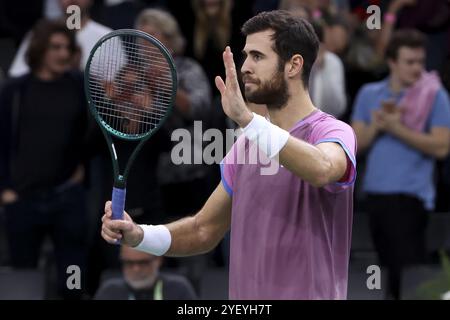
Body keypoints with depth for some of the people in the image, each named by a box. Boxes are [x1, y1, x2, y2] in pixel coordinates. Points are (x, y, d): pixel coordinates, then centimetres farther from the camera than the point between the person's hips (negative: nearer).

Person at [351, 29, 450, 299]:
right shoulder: (369, 94, 10)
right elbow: (356, 143, 7)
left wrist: (397, 128, -15)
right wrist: (376, 125, -11)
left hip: (410, 196, -5)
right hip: (374, 193, 5)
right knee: (386, 270, 12)